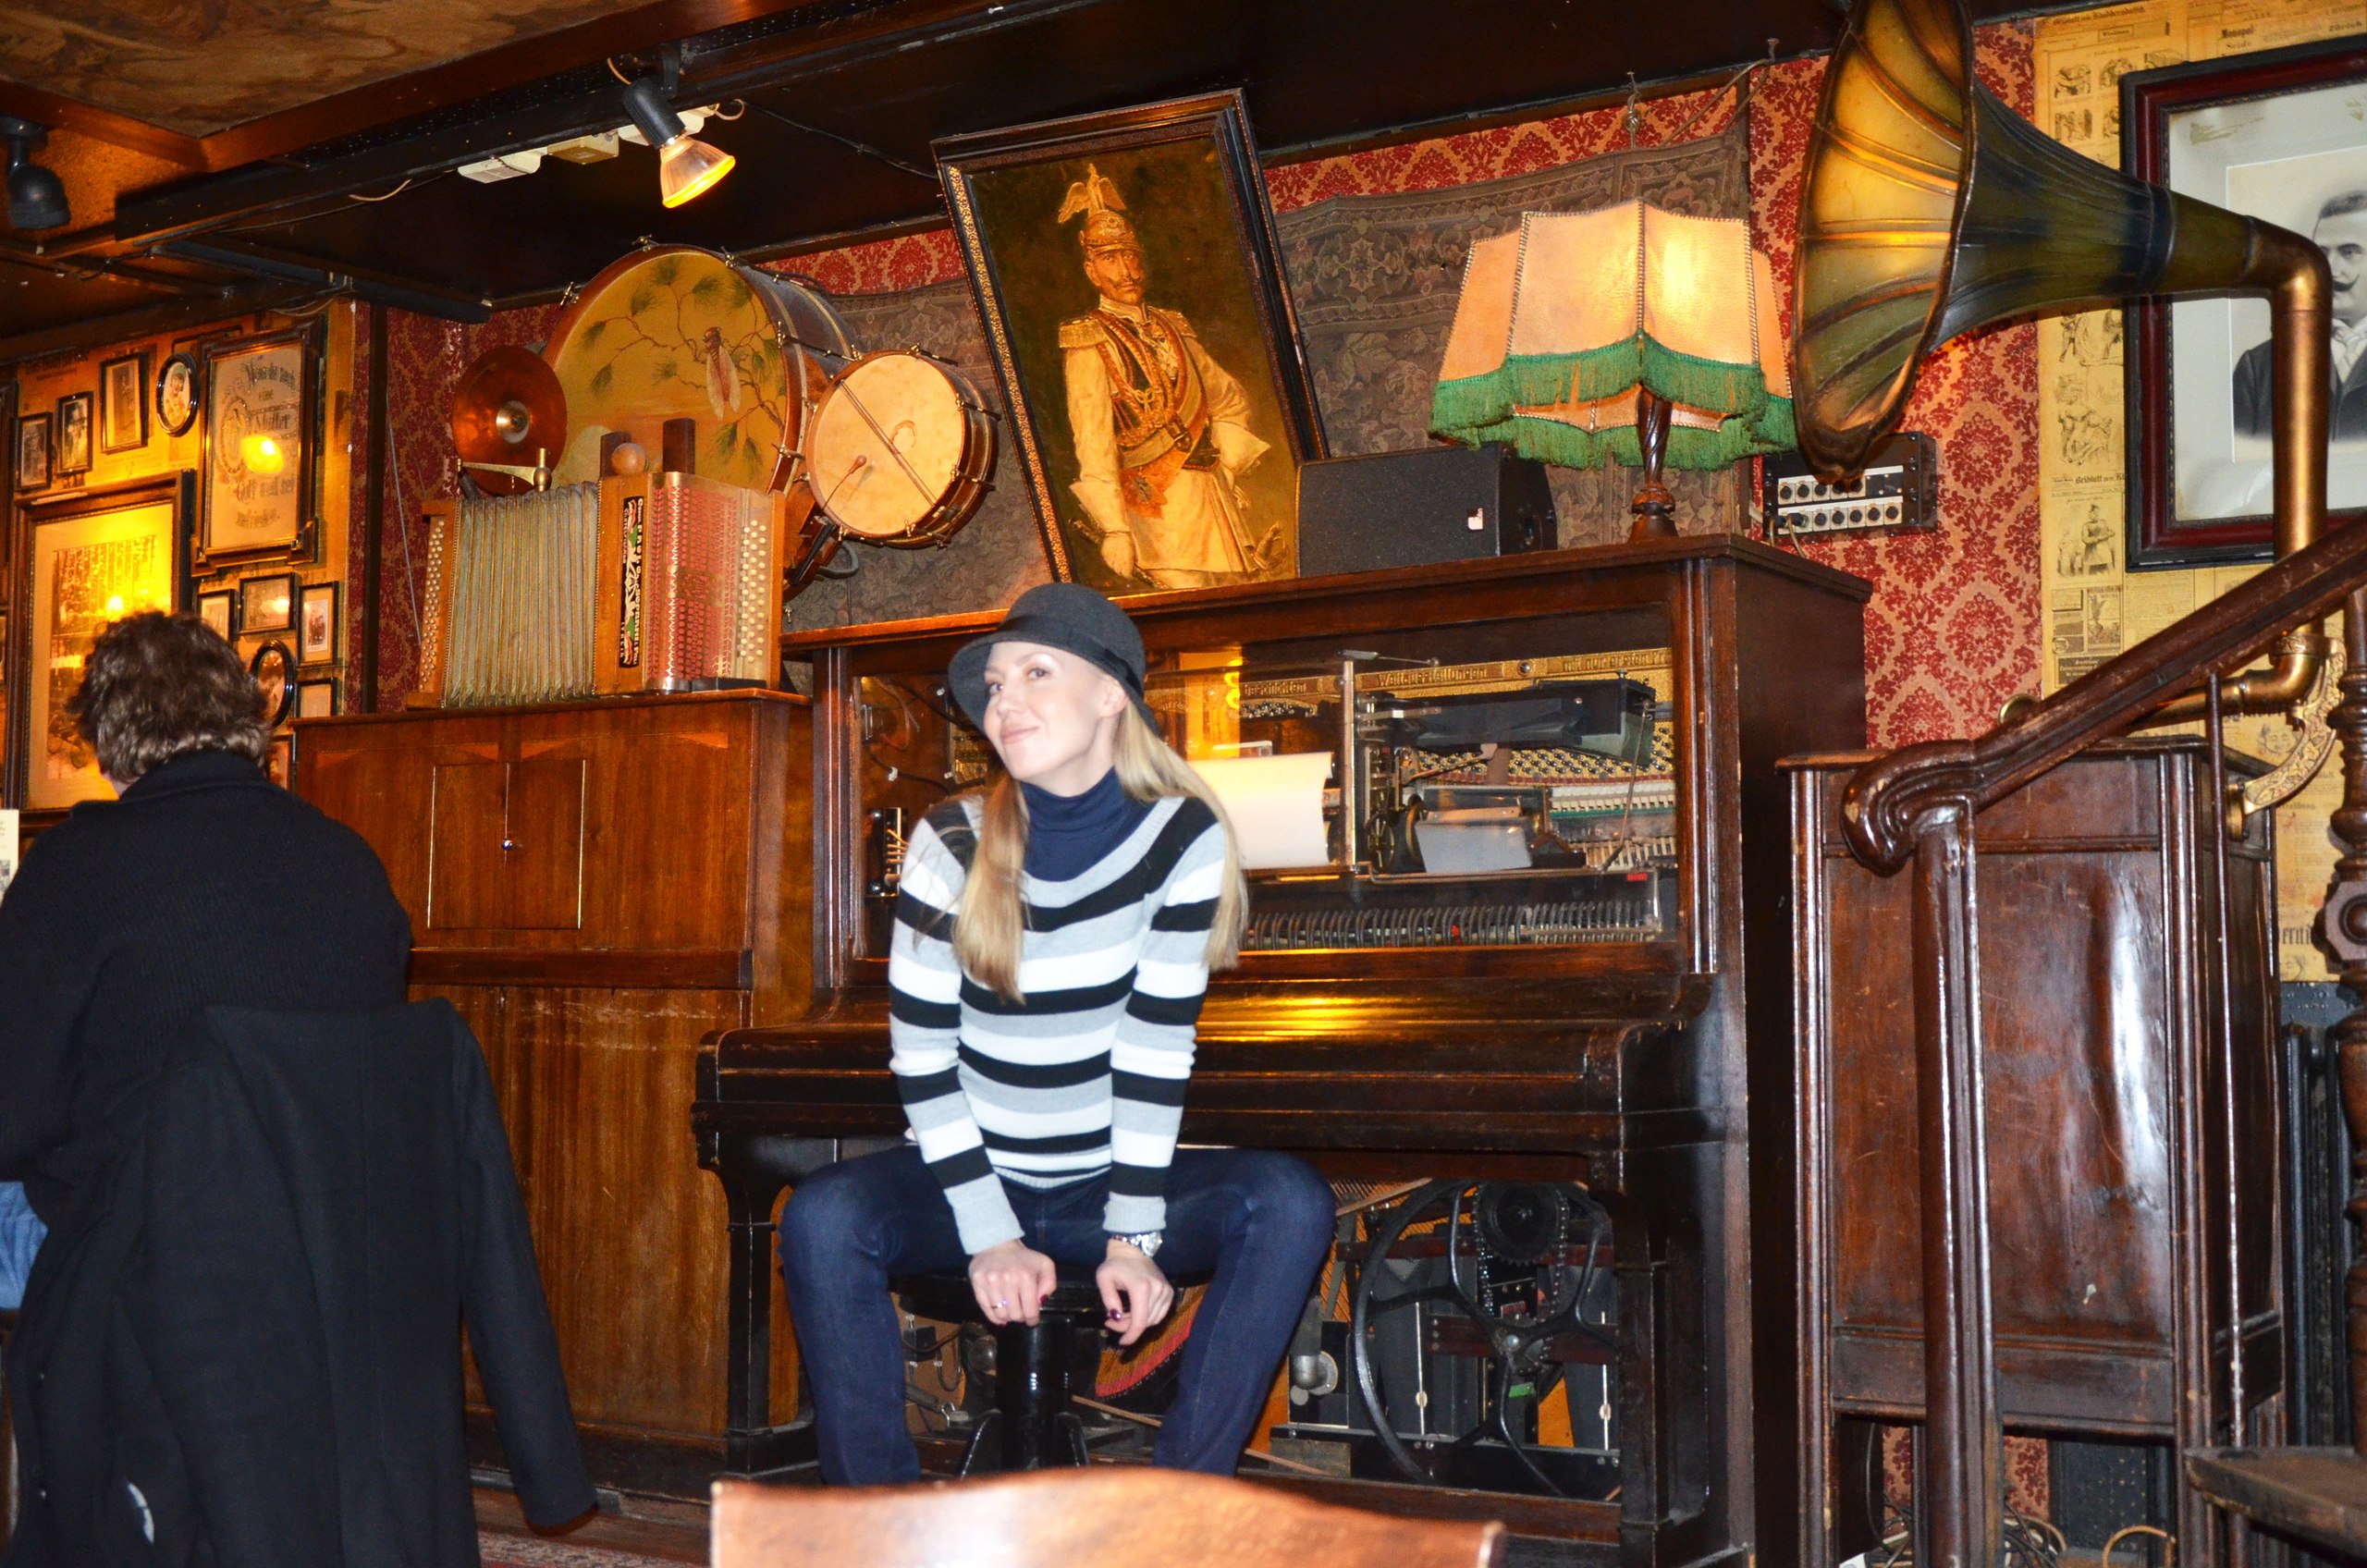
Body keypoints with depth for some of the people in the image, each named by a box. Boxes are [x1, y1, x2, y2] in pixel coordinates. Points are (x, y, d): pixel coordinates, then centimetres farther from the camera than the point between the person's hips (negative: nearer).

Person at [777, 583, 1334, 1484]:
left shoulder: (1182, 839, -9)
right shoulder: (952, 847, -9)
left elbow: (1155, 1051, -10)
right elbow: (922, 1062, -9)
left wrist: (1132, 1236, -16)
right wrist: (991, 1236, -17)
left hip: (1111, 1179, 1)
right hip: (978, 1175, 0)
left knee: (1290, 1203, -26)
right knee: (824, 1219, -30)